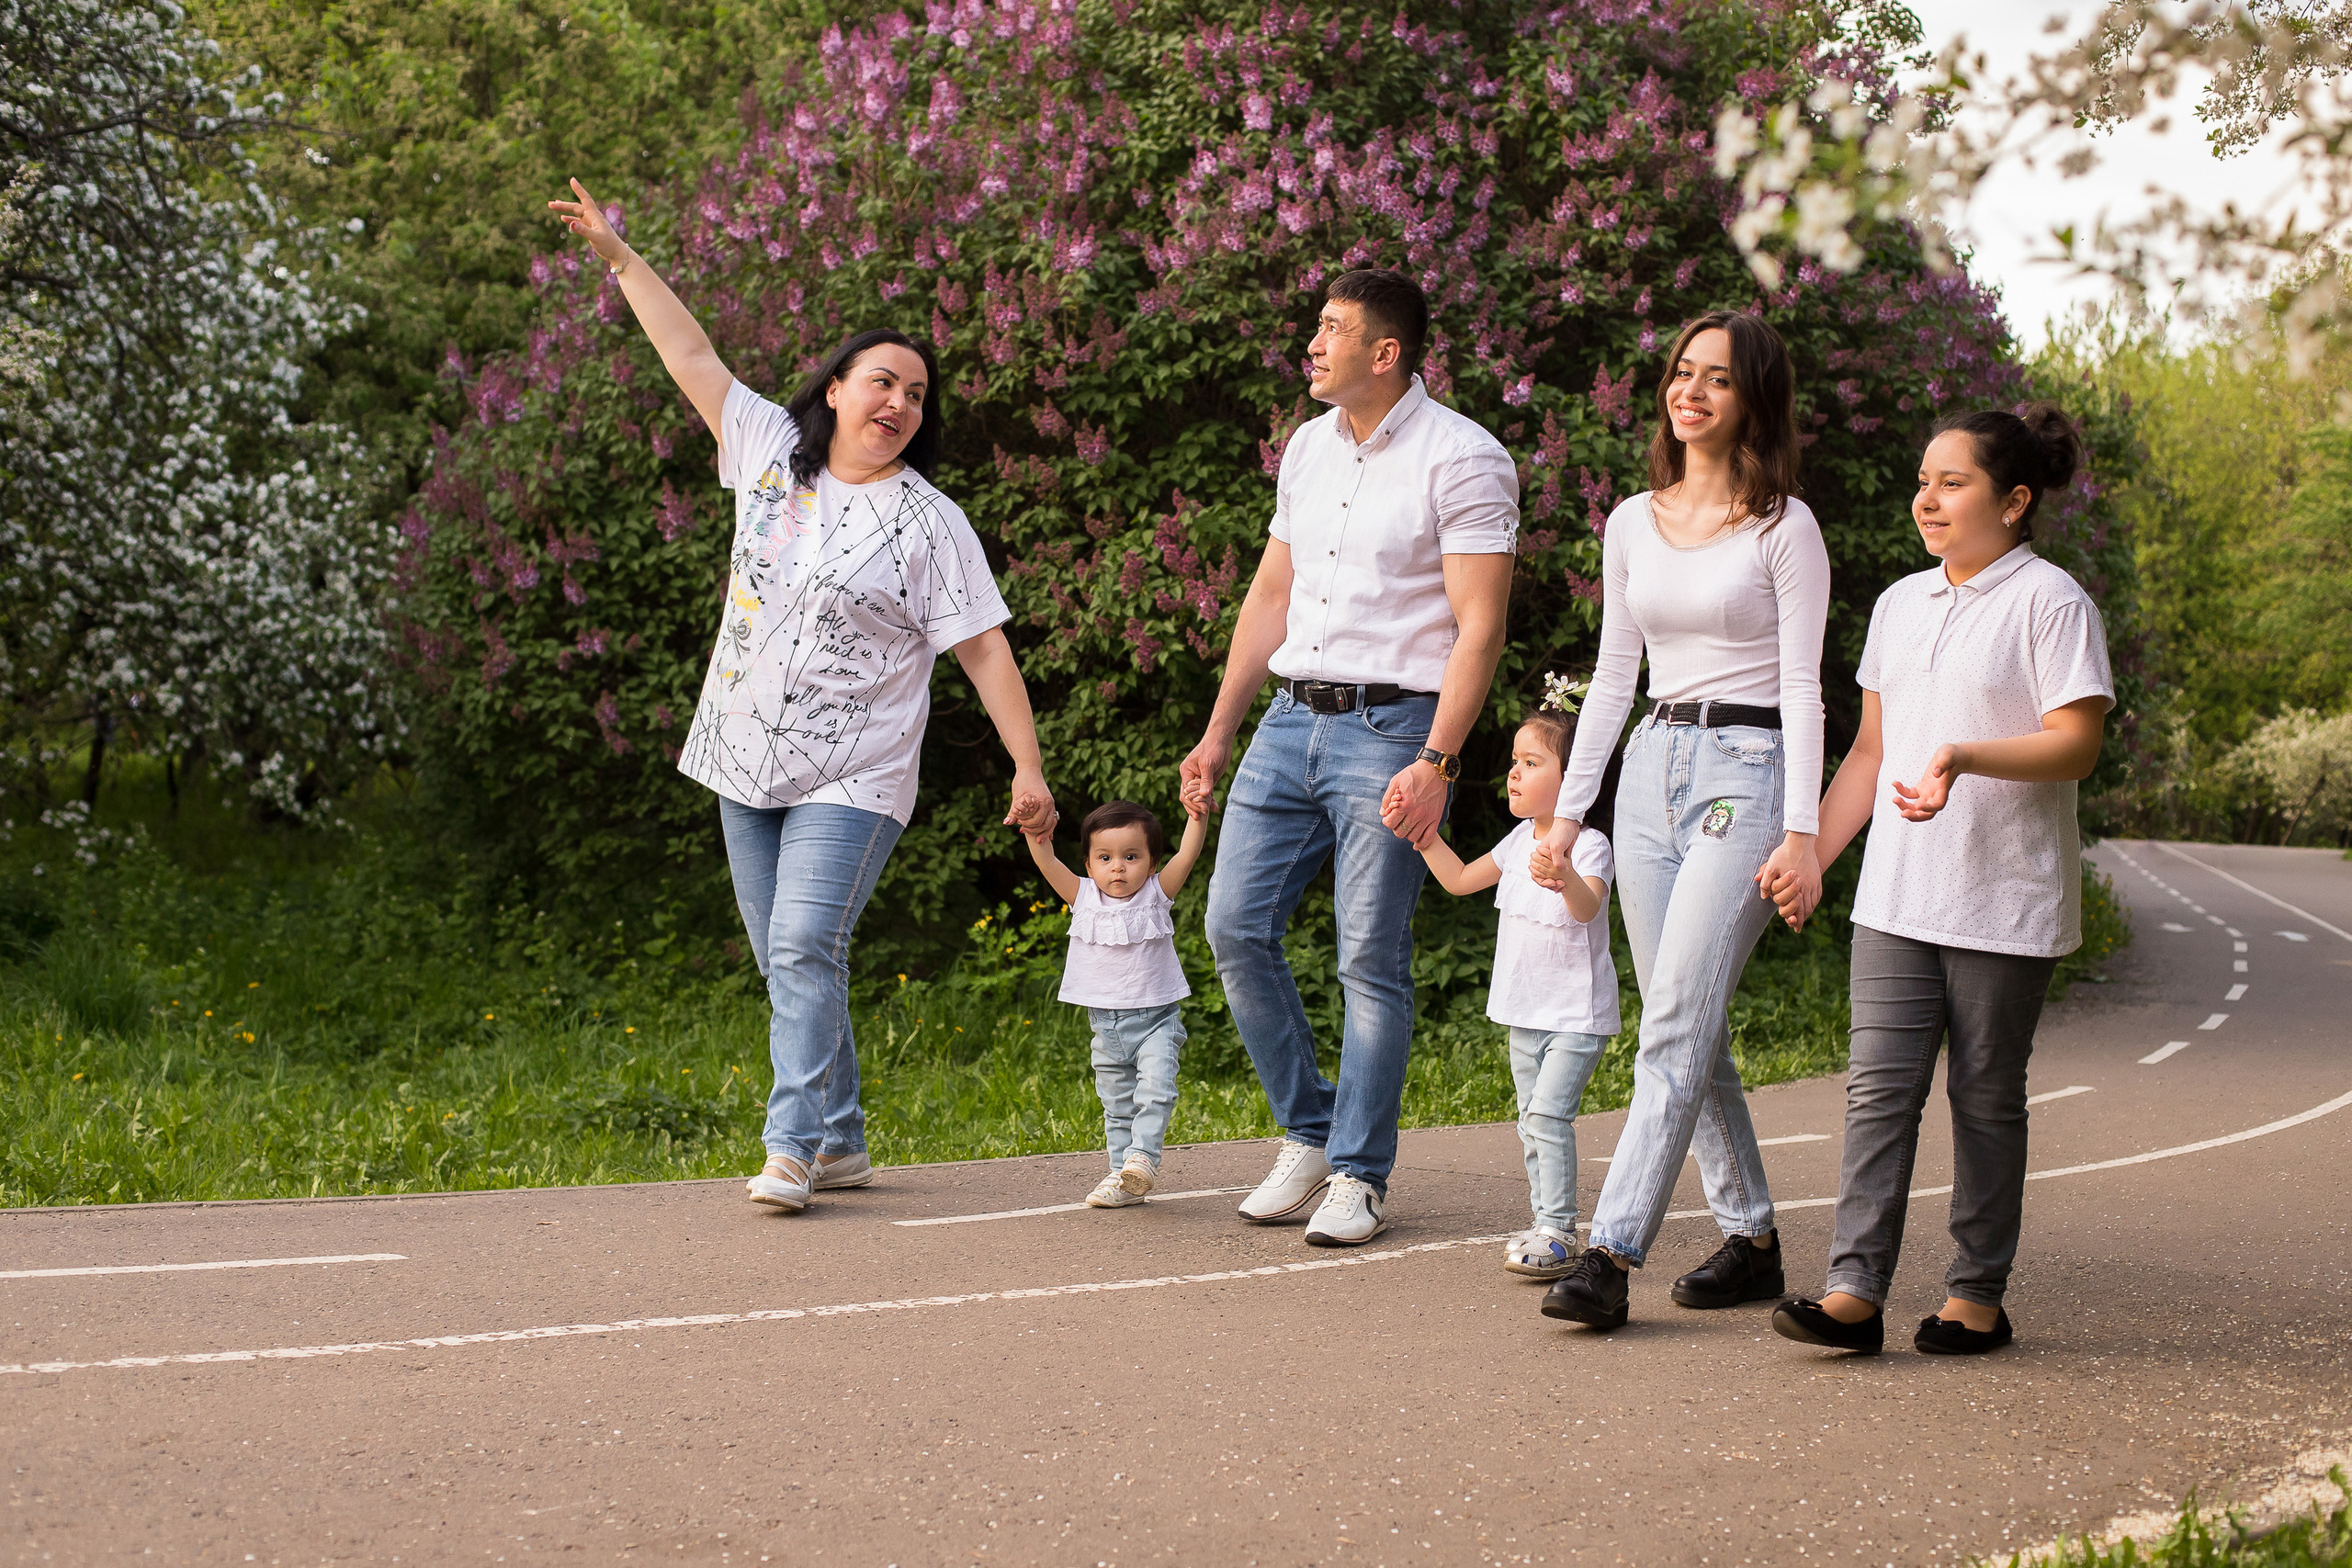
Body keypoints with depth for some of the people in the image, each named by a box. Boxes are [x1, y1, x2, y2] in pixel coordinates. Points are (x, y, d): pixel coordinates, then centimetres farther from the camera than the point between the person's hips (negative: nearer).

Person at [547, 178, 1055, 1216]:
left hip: (851, 778, -5)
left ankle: (792, 1147, -13)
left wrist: (1028, 768, -12)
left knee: (805, 948, -17)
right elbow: (693, 360, 13)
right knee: (786, 963, 7)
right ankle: (841, 1142, 15)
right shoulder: (769, 451, 7)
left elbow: (985, 649, -6)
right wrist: (622, 258, 14)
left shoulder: (928, 521, -4)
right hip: (746, 766, 5)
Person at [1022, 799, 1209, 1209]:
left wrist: (1198, 817, -30)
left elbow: (1187, 855, -15)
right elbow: (1049, 865, -10)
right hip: (1106, 1022, 3)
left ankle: (1143, 1156, -22)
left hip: (1156, 1018, -3)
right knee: (1117, 1104, 9)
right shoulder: (1084, 898, 2)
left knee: (1155, 1088, -22)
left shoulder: (1155, 895, -3)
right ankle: (1123, 1176, 14)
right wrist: (1039, 838, -29)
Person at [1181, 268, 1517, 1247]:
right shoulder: (1308, 448, 14)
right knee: (1235, 927, 2)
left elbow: (1478, 626, -12)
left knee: (1372, 959, -4)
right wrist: (1217, 736, 17)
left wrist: (1435, 762, -21)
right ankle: (1310, 1133, 18)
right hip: (1290, 720, 7)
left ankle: (1358, 1175, 8)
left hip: (1391, 727, -7)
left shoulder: (1464, 460, -8)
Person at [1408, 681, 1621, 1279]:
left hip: (1576, 1013, -8)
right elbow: (1460, 880, 19)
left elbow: (1587, 907, -36)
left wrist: (1565, 877, -57)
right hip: (1525, 1011, 8)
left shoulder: (1588, 846, -16)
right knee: (1532, 1122, 11)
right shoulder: (1520, 840, 8)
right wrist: (1427, 838, 6)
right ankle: (1546, 1226, 19)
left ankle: (1558, 1233, -16)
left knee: (1547, 1112, -18)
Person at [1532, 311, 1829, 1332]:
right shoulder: (1632, 524, 12)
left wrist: (1802, 831, -15)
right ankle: (1752, 1241, 17)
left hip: (1747, 770, -6)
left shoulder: (1784, 527, -3)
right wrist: (1566, 812, 14)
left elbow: (1802, 687, -7)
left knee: (1675, 1025, -14)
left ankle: (1609, 1256, -17)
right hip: (1653, 767, 6)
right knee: (1692, 1029, 6)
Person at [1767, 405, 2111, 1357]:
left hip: (2006, 902, -5)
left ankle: (1978, 1294, 13)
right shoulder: (1900, 604, 15)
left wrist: (1963, 758, -28)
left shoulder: (2049, 601, -6)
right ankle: (1854, 1289, -6)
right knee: (1880, 1086, -3)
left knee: (1986, 1097, 4)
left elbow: (2075, 743, -14)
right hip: (1898, 895, 5)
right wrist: (1807, 858, 15)